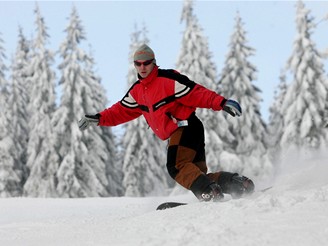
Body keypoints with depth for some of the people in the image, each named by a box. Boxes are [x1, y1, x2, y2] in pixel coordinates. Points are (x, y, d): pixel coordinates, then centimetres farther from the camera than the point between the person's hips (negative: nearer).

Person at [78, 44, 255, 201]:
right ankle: (238, 184, 1)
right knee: (197, 172, 2)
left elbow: (196, 93, -17)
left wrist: (222, 103, -28)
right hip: (176, 134, 9)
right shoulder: (137, 91, 14)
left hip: (187, 127, -9)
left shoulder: (168, 79, -11)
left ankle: (210, 193, -35)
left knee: (177, 166, -27)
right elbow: (122, 111, 22)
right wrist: (99, 119, 11)